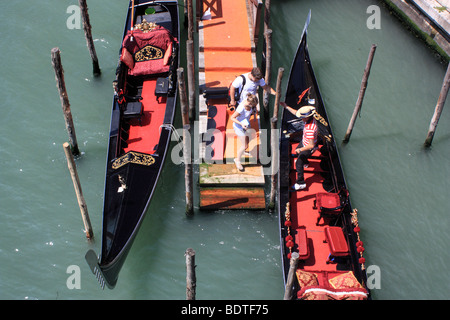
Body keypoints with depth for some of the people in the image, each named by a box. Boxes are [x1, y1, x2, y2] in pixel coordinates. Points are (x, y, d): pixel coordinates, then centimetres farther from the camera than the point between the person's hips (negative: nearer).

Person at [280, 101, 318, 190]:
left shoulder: (310, 129, -44)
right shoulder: (309, 118, -18)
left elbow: (311, 145, -41)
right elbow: (296, 112, -2)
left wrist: (301, 149, -28)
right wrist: (286, 106, -2)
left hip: (308, 148, -10)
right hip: (304, 142, 10)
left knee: (299, 164, -2)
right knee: (297, 151, 37)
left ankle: (301, 183, 12)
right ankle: (305, 162, 66)